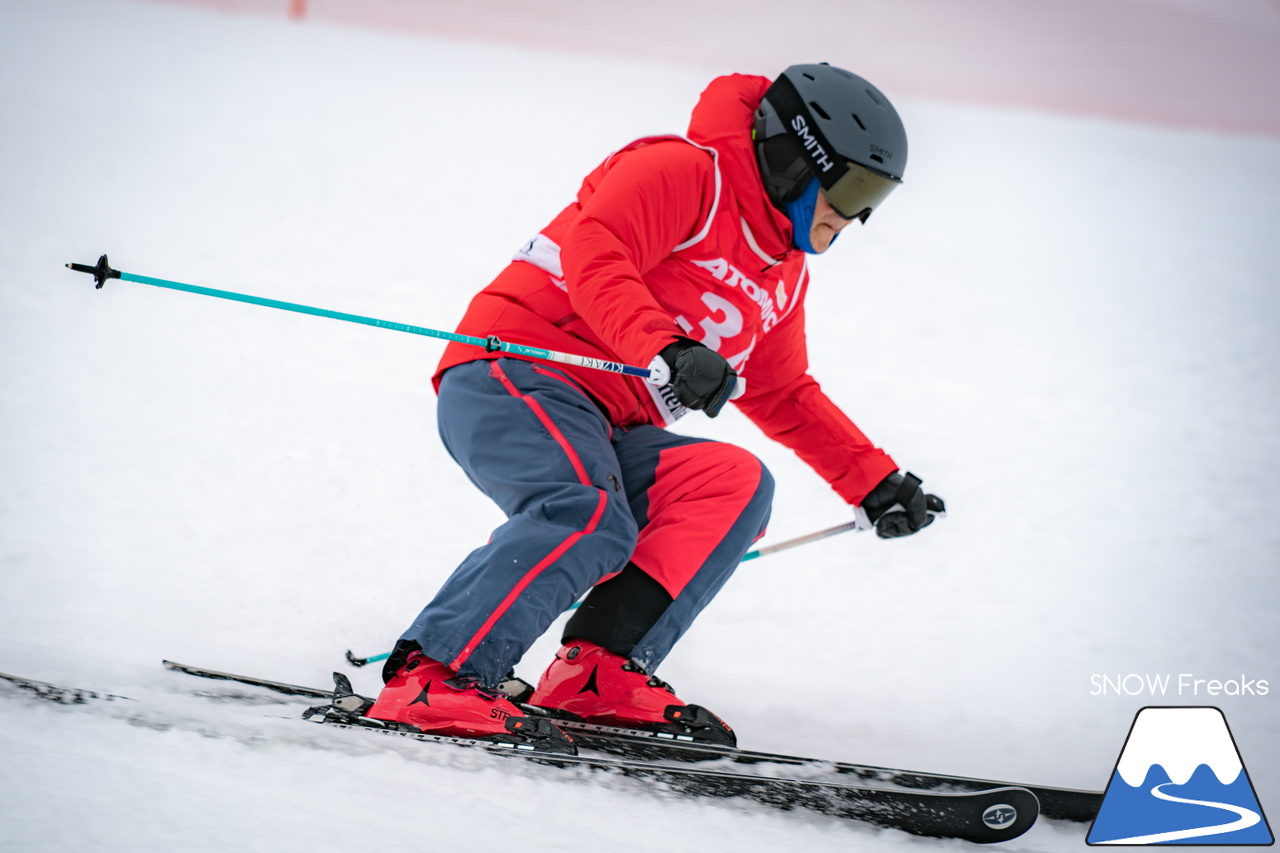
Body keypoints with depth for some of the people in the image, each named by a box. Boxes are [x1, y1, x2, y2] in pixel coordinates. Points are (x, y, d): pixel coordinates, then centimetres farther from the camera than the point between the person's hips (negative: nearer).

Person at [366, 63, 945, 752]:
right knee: (591, 517, -34)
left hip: (601, 435, 9)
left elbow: (784, 397, 31)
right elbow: (592, 254, -23)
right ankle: (431, 680, -37)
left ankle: (600, 672, -22)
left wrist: (875, 485, 23)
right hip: (513, 372, -9)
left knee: (736, 486, -14)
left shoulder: (782, 272, 23)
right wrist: (668, 350, -37)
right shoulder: (684, 172, -6)